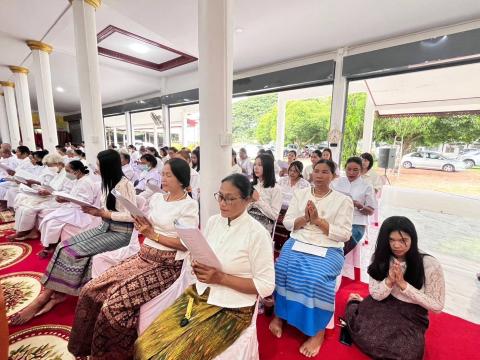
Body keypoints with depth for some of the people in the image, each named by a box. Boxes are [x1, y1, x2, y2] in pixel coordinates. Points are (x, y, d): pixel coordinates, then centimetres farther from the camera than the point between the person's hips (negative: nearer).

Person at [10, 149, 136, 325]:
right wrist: (95, 210, -4)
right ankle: (57, 293, -1)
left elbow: (132, 215, -23)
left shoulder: (125, 185, -19)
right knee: (65, 246, -5)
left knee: (74, 251, -15)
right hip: (106, 227, 8)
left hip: (121, 233, -8)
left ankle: (45, 296, 3)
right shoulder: (108, 182, 9)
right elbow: (108, 209, 13)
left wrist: (103, 213, -20)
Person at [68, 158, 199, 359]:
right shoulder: (157, 198, 11)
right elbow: (149, 228, 14)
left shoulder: (189, 205, -11)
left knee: (115, 303, -19)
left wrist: (153, 235, -15)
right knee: (91, 291, -2)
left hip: (167, 265, -7)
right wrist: (141, 225, -7)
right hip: (144, 257, 7)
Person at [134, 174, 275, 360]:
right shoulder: (213, 221, 1)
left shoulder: (257, 233, -17)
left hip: (232, 308, -5)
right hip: (199, 294, 5)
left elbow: (266, 286, -14)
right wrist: (197, 267, -11)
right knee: (146, 344, -4)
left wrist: (221, 278, -20)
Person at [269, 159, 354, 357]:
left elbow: (344, 234, -5)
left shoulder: (343, 200, 2)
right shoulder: (300, 194, 9)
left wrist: (318, 220, -14)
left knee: (316, 278, -28)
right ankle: (279, 315, 0)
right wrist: (304, 218, -13)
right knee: (282, 268, -23)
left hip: (328, 249, -2)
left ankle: (318, 331, -5)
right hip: (297, 242, 3)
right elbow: (287, 222, 5)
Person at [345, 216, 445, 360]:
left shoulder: (430, 265, -19)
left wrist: (403, 284, -25)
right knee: (365, 336, -22)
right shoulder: (381, 258, -9)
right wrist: (389, 281, -28)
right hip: (384, 306, 1)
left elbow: (437, 306, -11)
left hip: (412, 315, 0)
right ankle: (356, 304, 8)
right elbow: (376, 295, -7)